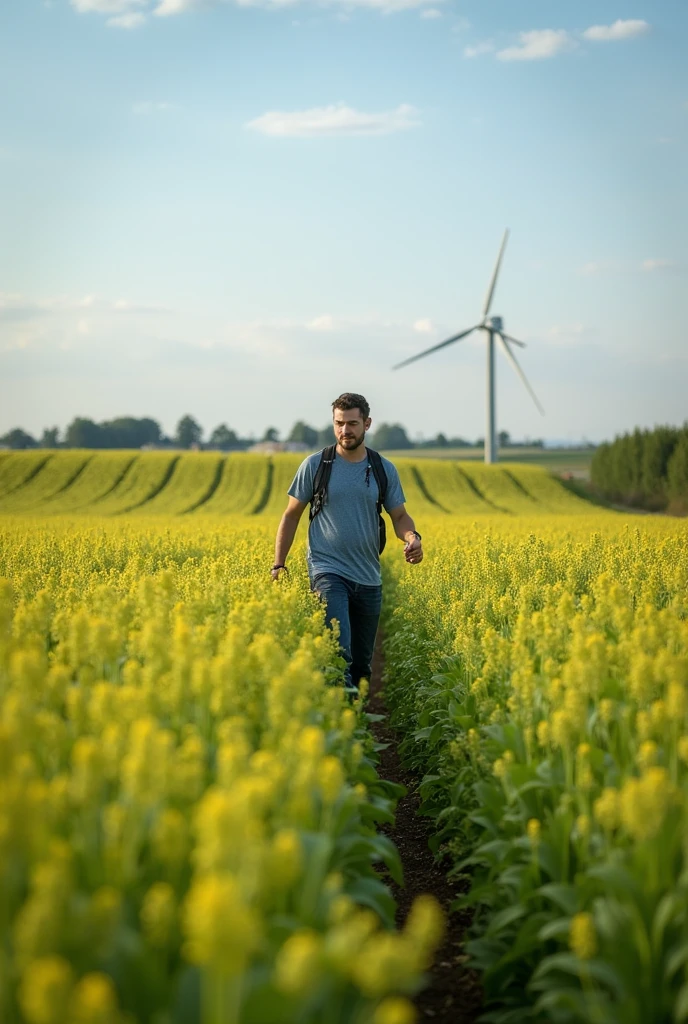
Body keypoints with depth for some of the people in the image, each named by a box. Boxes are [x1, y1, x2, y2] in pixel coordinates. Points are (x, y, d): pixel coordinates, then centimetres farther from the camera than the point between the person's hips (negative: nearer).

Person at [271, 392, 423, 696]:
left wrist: (412, 538, -12)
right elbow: (291, 515, 7)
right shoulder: (315, 465, -1)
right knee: (338, 650, -24)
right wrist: (278, 564, 1)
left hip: (368, 579, 4)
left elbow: (399, 516, 11)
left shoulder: (384, 469, 6)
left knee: (362, 660, 11)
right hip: (328, 571, -4)